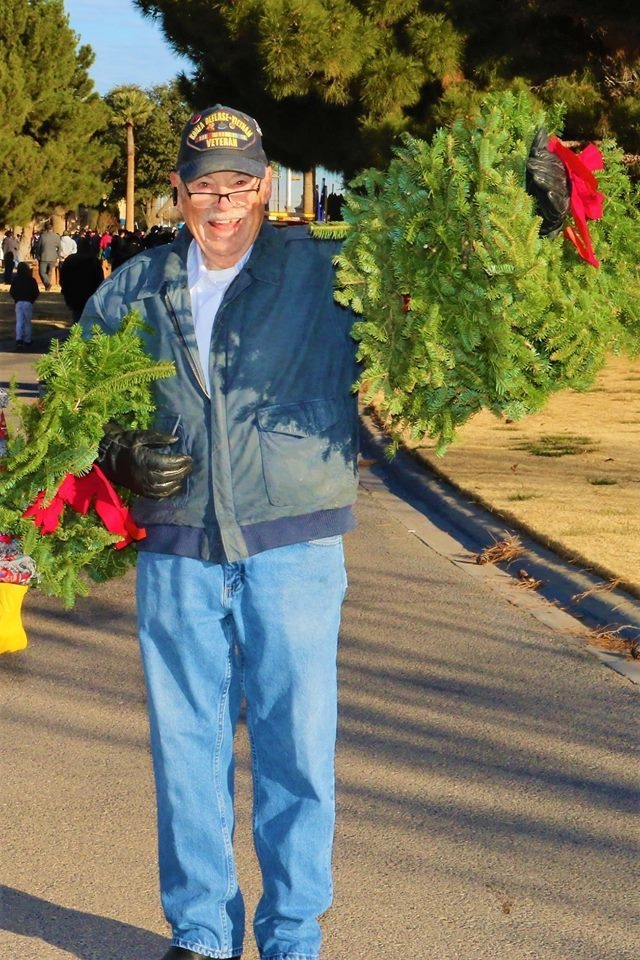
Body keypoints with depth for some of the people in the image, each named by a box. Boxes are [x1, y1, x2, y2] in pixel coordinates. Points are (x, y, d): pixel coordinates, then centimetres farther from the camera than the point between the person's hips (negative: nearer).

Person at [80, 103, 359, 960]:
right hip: (176, 555, 2)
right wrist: (120, 455, 0)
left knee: (297, 748, 2)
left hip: (294, 547, -2)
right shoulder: (133, 290, 10)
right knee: (186, 746, 9)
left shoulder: (328, 272, 2)